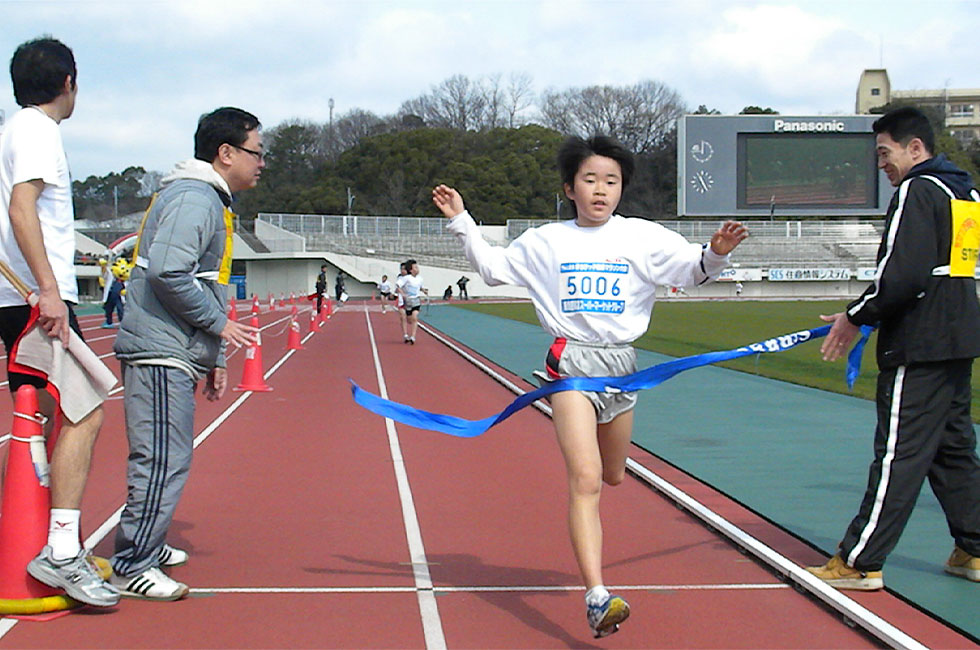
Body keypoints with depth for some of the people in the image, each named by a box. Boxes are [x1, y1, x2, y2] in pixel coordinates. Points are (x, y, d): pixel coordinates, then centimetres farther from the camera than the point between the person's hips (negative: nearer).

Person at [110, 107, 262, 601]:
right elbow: (167, 271, -25)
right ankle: (131, 568, -5)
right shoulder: (193, 197, -13)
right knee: (164, 460, -10)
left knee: (166, 458, 16)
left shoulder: (208, 199, 20)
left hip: (174, 355, 11)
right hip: (160, 353, -11)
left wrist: (213, 359, 22)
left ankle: (145, 546, 27)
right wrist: (219, 324, -14)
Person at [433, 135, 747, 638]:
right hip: (571, 361, -2)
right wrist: (461, 221, 8)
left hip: (621, 362, 3)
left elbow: (693, 268, 2)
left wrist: (715, 253, -19)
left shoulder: (642, 237, 3)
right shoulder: (545, 240, 5)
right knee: (585, 480, -16)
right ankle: (597, 596, -23)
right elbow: (493, 266, 16)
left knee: (613, 476, 19)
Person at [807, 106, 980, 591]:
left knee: (899, 453, -7)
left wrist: (857, 317, -11)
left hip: (918, 347, -9)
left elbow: (902, 274, -21)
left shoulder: (918, 191, -12)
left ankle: (860, 562, -2)